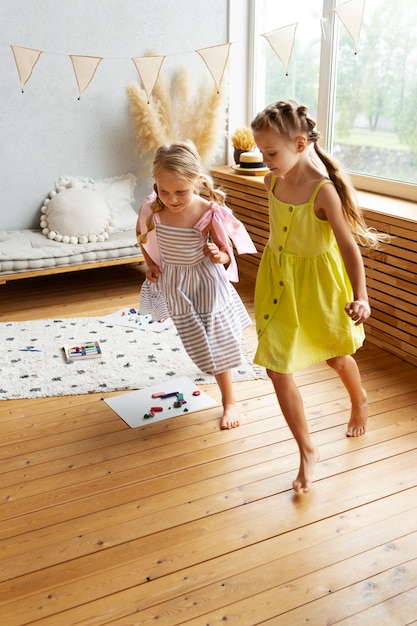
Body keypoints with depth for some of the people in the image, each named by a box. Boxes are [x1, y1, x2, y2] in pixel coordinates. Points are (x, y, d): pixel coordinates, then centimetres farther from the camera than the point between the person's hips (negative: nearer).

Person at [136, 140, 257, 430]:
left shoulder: (209, 213, -24)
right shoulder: (152, 210, -15)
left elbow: (227, 253, -13)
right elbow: (142, 235, 8)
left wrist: (218, 256, -35)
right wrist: (151, 263, 0)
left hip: (206, 283, -3)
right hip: (174, 284, 4)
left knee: (217, 341, 5)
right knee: (200, 342, 21)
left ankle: (230, 402, 21)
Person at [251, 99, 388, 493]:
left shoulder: (323, 190, -25)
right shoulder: (272, 181, -6)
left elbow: (349, 245, -22)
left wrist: (360, 297, -30)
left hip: (318, 281, -5)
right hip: (278, 281, 5)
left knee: (336, 357, 19)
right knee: (276, 367, 0)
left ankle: (360, 402, 56)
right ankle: (307, 452, 16)